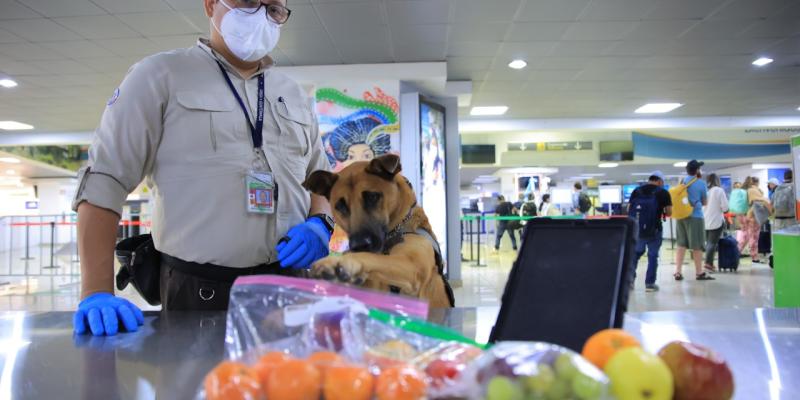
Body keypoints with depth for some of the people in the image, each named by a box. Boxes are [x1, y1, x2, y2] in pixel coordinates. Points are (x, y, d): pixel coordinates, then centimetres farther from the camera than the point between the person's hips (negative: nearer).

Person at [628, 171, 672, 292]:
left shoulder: (636, 191, 6)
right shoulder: (663, 192, -3)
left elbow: (629, 209, 6)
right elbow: (669, 212, -5)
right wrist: (660, 213, 16)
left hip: (636, 229, 4)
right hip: (654, 230, -3)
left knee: (635, 253, 19)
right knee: (653, 256, 7)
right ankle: (649, 283, 9)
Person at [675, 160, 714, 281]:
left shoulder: (681, 181, 8)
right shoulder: (701, 183, -6)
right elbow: (705, 202, 4)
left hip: (681, 215, 5)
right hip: (695, 216, -5)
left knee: (681, 244, 8)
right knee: (697, 245, 2)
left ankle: (678, 272, 4)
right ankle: (699, 273, 9)